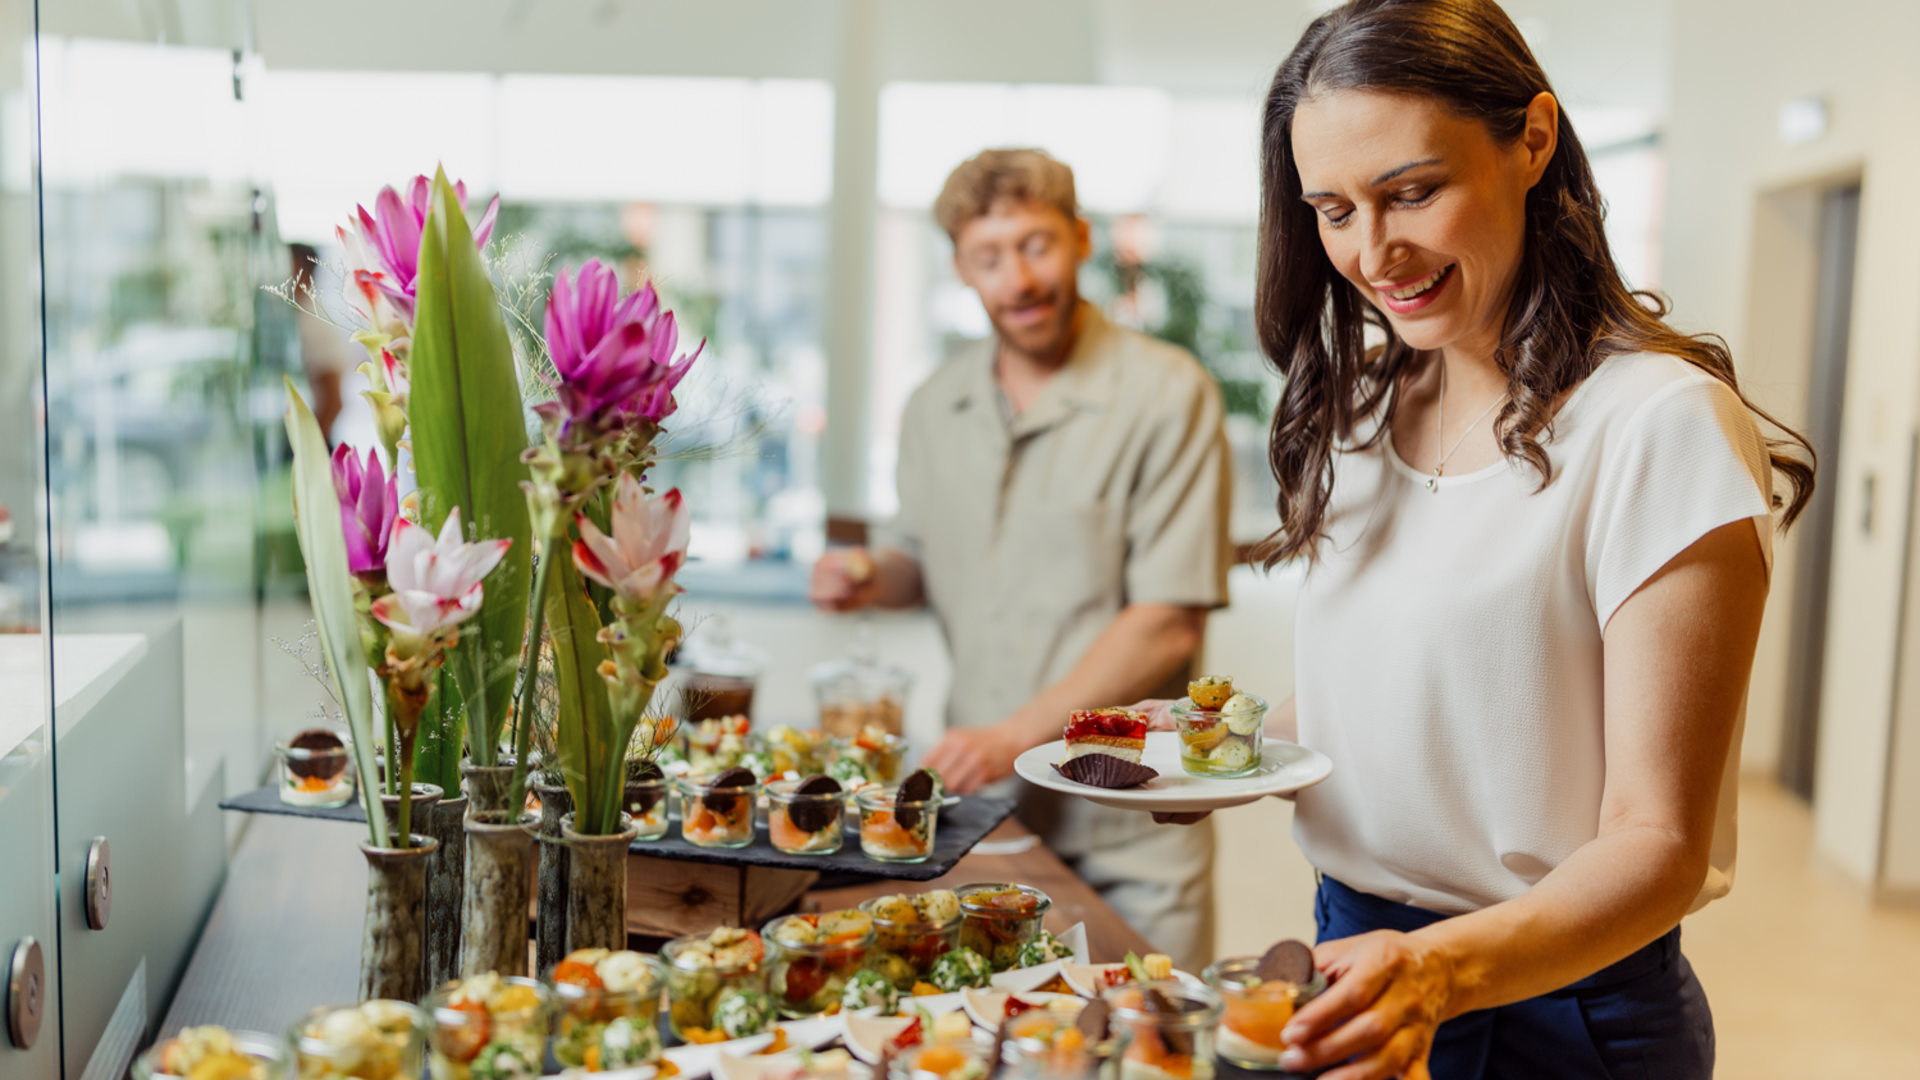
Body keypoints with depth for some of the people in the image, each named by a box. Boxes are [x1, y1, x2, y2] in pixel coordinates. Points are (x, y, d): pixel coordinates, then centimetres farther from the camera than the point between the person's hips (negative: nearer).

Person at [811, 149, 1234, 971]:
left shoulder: (1166, 394, -10)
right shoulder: (935, 409, 8)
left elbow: (1169, 624, -14)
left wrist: (1017, 734, -18)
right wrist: (871, 577, 0)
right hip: (975, 810, 4)